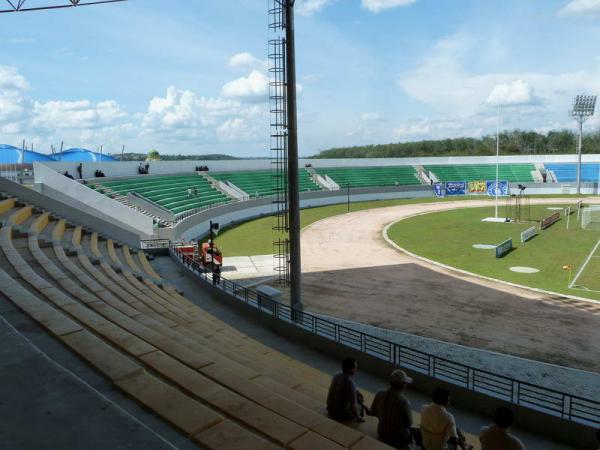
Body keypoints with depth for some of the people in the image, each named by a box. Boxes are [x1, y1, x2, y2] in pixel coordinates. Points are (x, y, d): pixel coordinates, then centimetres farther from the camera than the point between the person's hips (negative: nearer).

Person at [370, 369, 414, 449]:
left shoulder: (379, 395, -19)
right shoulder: (404, 402, -33)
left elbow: (373, 412, -2)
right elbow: (409, 423, -18)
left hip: (382, 434, 5)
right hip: (399, 439, -5)